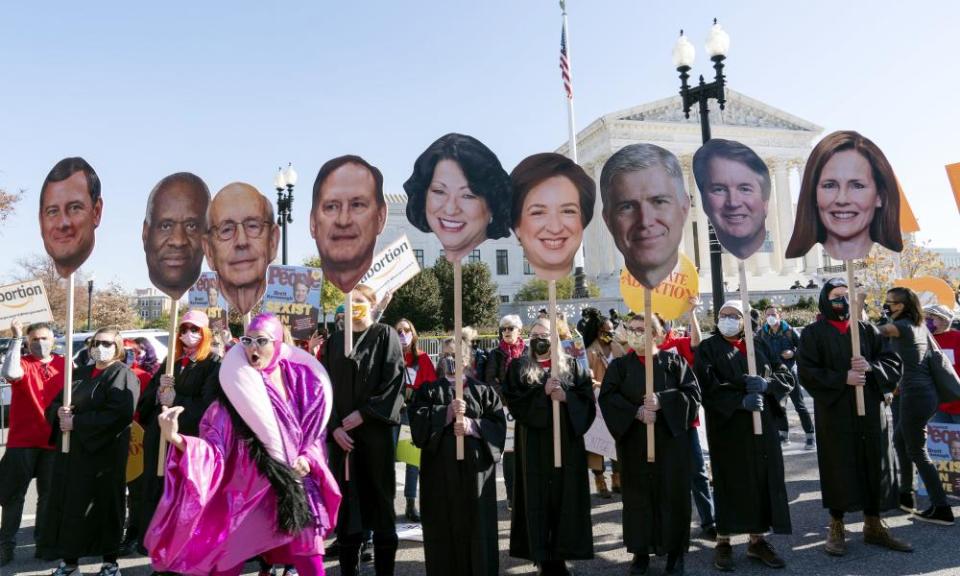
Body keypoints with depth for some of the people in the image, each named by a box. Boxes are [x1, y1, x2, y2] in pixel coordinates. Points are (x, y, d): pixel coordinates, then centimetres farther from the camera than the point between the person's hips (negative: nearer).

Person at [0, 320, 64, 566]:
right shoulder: (22, 363, -4)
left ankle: (43, 541, 21)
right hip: (21, 440, -2)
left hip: (54, 441, 2)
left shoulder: (64, 364, 5)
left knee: (48, 495, 10)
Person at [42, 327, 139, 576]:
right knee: (68, 504, 8)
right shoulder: (80, 374, 16)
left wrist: (76, 422, -18)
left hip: (104, 453, -6)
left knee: (103, 505, 1)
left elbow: (119, 414, -20)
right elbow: (55, 403, 16)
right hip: (71, 451, 6)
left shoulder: (123, 375, -7)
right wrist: (59, 412, -8)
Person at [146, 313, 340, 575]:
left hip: (295, 491, 2)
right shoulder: (237, 389, -7)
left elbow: (316, 432, 11)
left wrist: (308, 458, -7)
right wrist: (175, 437, -28)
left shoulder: (302, 380, 0)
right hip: (247, 492, -2)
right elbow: (215, 444, -13)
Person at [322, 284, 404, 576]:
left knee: (379, 496, 3)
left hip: (374, 429, -3)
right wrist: (334, 427, -7)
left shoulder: (385, 335, 0)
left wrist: (363, 414, -14)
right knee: (346, 499, 6)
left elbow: (394, 381, -8)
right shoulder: (334, 341, 11)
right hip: (341, 432, 3)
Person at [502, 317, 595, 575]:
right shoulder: (518, 367, 5)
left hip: (567, 440, 1)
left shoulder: (571, 365, 7)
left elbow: (588, 398, 0)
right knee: (538, 498, 1)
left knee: (566, 496, 4)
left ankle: (560, 555, 16)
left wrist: (565, 396, -17)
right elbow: (513, 400, -7)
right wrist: (542, 392, -17)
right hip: (534, 443, -1)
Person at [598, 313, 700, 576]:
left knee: (672, 493, 5)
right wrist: (637, 412, -19)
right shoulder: (619, 365, 4)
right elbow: (607, 397, -6)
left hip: (670, 439, -1)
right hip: (634, 441, 1)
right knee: (638, 494, 5)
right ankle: (641, 550, 17)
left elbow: (692, 392, -5)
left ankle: (675, 551, 20)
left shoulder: (673, 360, 2)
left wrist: (662, 401, -19)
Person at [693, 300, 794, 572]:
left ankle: (757, 539, 16)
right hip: (726, 425, -4)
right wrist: (740, 399, -23)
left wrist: (765, 383, -15)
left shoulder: (760, 347, 14)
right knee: (730, 481, 0)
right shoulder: (707, 349, 1)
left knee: (763, 479, 5)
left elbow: (787, 376, 6)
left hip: (762, 423, 4)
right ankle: (723, 542, 10)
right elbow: (706, 385, -12)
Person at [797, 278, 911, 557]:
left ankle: (873, 525, 22)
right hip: (834, 412, -4)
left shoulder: (867, 330, 10)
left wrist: (870, 366, -13)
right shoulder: (813, 333, -1)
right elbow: (806, 372, -10)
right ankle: (836, 527, 14)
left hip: (870, 409, 4)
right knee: (839, 468, 1)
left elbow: (894, 363, 6)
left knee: (874, 465, 8)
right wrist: (842, 378, -19)